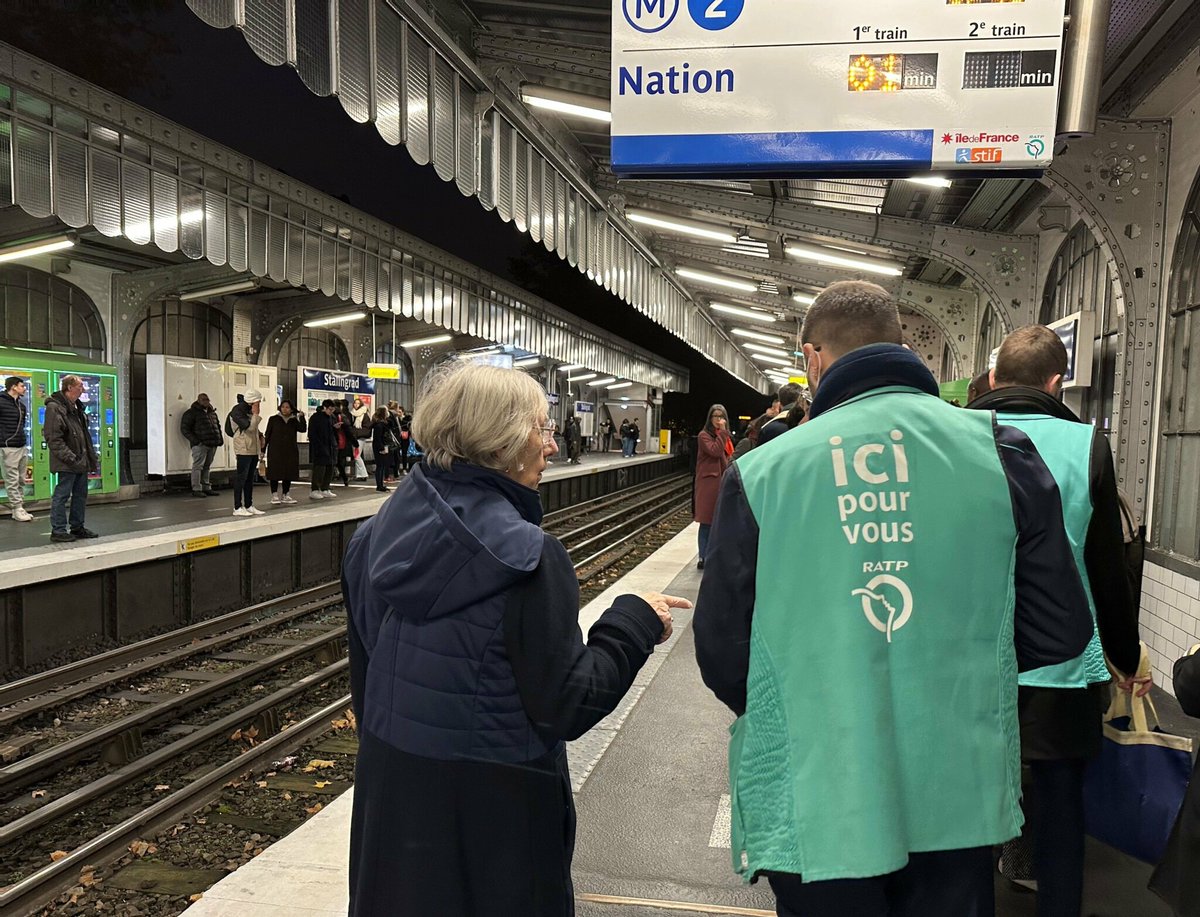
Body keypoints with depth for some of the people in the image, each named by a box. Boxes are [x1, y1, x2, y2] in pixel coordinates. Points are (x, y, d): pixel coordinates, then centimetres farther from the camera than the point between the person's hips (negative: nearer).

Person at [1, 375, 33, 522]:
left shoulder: (22, 405, 15)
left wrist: (23, 439, 16)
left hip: (22, 447, 8)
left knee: (21, 481, 9)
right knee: (12, 481, -4)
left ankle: (20, 508, 14)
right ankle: (17, 510, -3)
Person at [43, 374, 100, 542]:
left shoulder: (77, 407, 17)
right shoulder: (54, 407, -12)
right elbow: (53, 438, -18)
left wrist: (92, 456, 17)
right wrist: (70, 458, -22)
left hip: (82, 461, 9)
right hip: (67, 464, -9)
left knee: (81, 494, 14)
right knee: (62, 495, -2)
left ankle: (77, 527, 23)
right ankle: (58, 530, 4)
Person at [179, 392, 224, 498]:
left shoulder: (212, 413, 20)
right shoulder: (192, 413, -2)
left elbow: (218, 426, 30)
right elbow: (184, 428, -6)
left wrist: (220, 439, 15)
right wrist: (195, 440, -15)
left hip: (212, 444, 7)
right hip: (200, 445, -7)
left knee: (206, 466, 11)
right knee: (198, 466, -6)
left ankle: (206, 488, 16)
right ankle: (196, 489, -4)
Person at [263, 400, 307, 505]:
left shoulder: (294, 421, 8)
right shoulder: (274, 419, 2)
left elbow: (303, 429, -10)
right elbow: (267, 435, 2)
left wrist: (302, 417, -20)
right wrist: (263, 448, -2)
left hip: (290, 452, 3)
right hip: (275, 451, -3)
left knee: (289, 473, 5)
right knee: (275, 473, -1)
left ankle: (286, 495, 15)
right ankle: (274, 495, 7)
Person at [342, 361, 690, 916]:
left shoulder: (382, 533, -1)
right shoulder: (526, 558, -23)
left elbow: (364, 661, 9)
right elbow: (565, 708, -20)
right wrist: (634, 623, -9)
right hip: (489, 807, -6)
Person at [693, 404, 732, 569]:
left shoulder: (724, 437, 18)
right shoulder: (704, 435, -6)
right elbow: (715, 451, -21)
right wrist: (722, 432, -16)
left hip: (722, 483, 7)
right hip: (708, 483, -7)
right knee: (707, 523, -6)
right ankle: (703, 559, -2)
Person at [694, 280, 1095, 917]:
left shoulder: (760, 473, -12)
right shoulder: (999, 451, -7)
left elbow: (722, 656, -7)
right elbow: (1061, 631, -2)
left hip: (814, 811, -2)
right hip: (959, 804, 2)